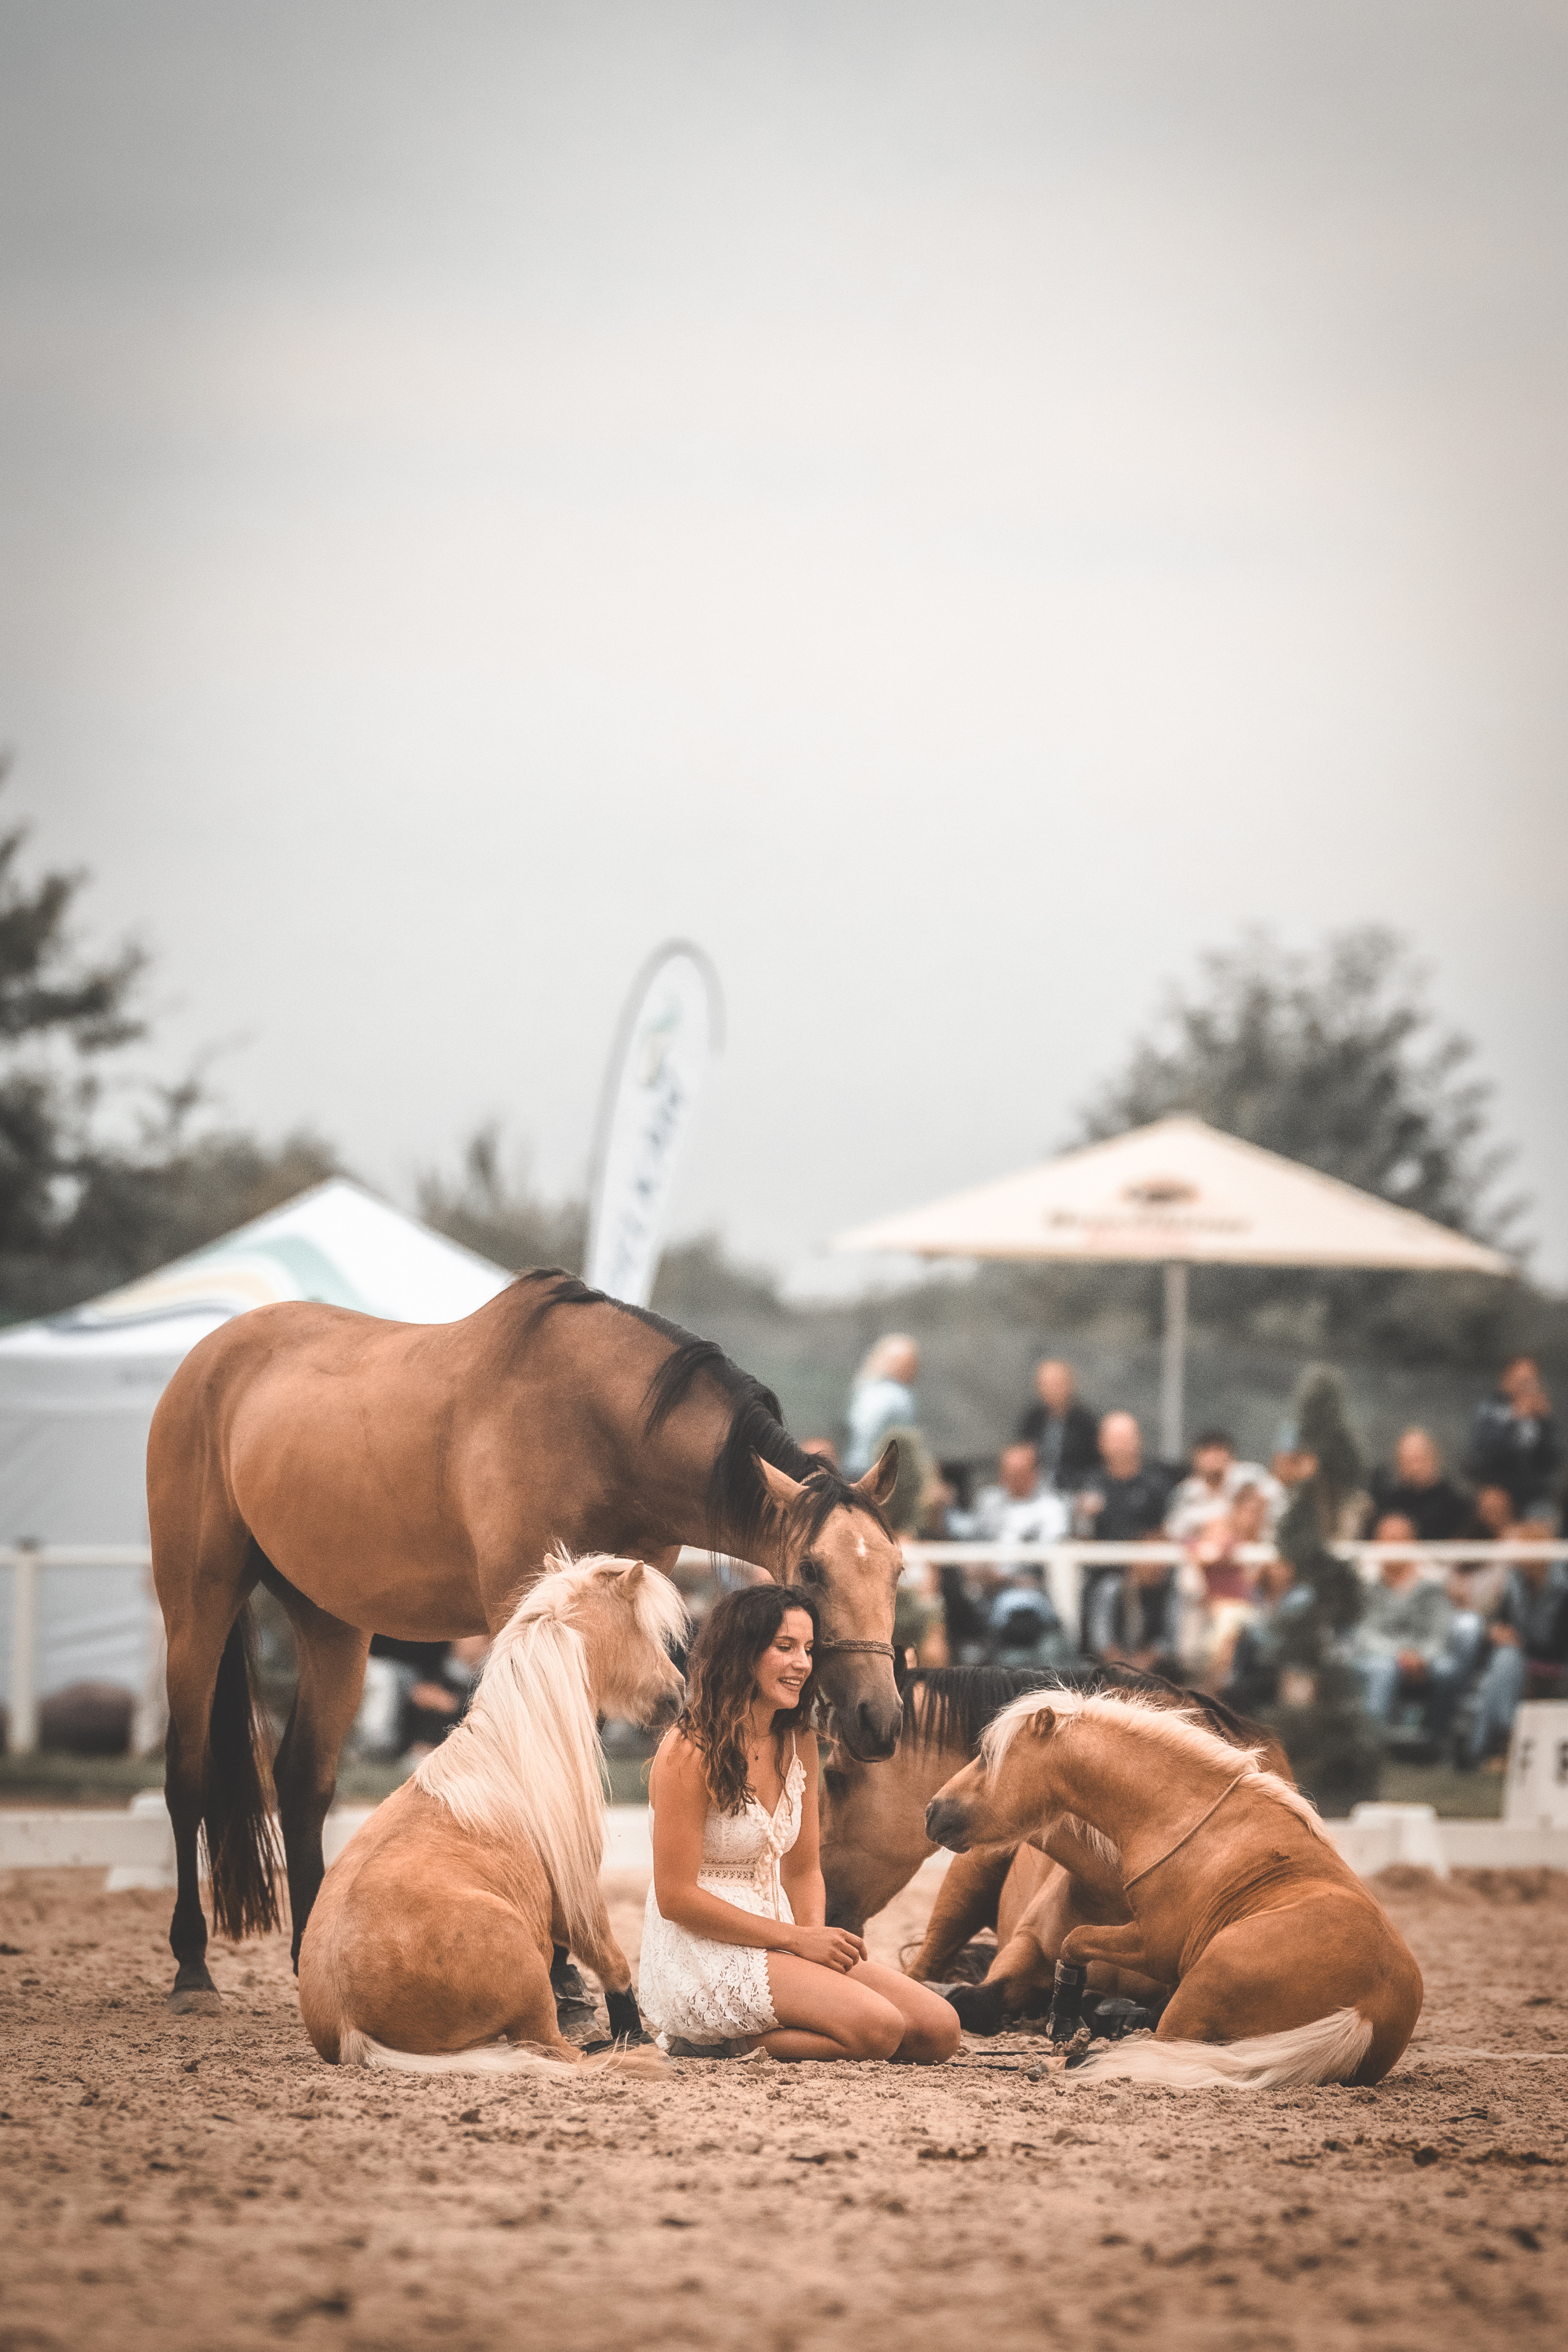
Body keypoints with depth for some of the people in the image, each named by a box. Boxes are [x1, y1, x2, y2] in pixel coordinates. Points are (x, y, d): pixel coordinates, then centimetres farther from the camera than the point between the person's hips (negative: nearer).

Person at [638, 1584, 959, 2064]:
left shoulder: (798, 1743, 9)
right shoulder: (690, 1752, -15)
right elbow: (675, 1897, -17)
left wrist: (817, 1939, -7)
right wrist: (794, 1938, -17)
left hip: (774, 1941, 9)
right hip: (702, 1955, -9)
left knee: (939, 2031, -7)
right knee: (878, 2027, -27)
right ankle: (728, 2041, -7)